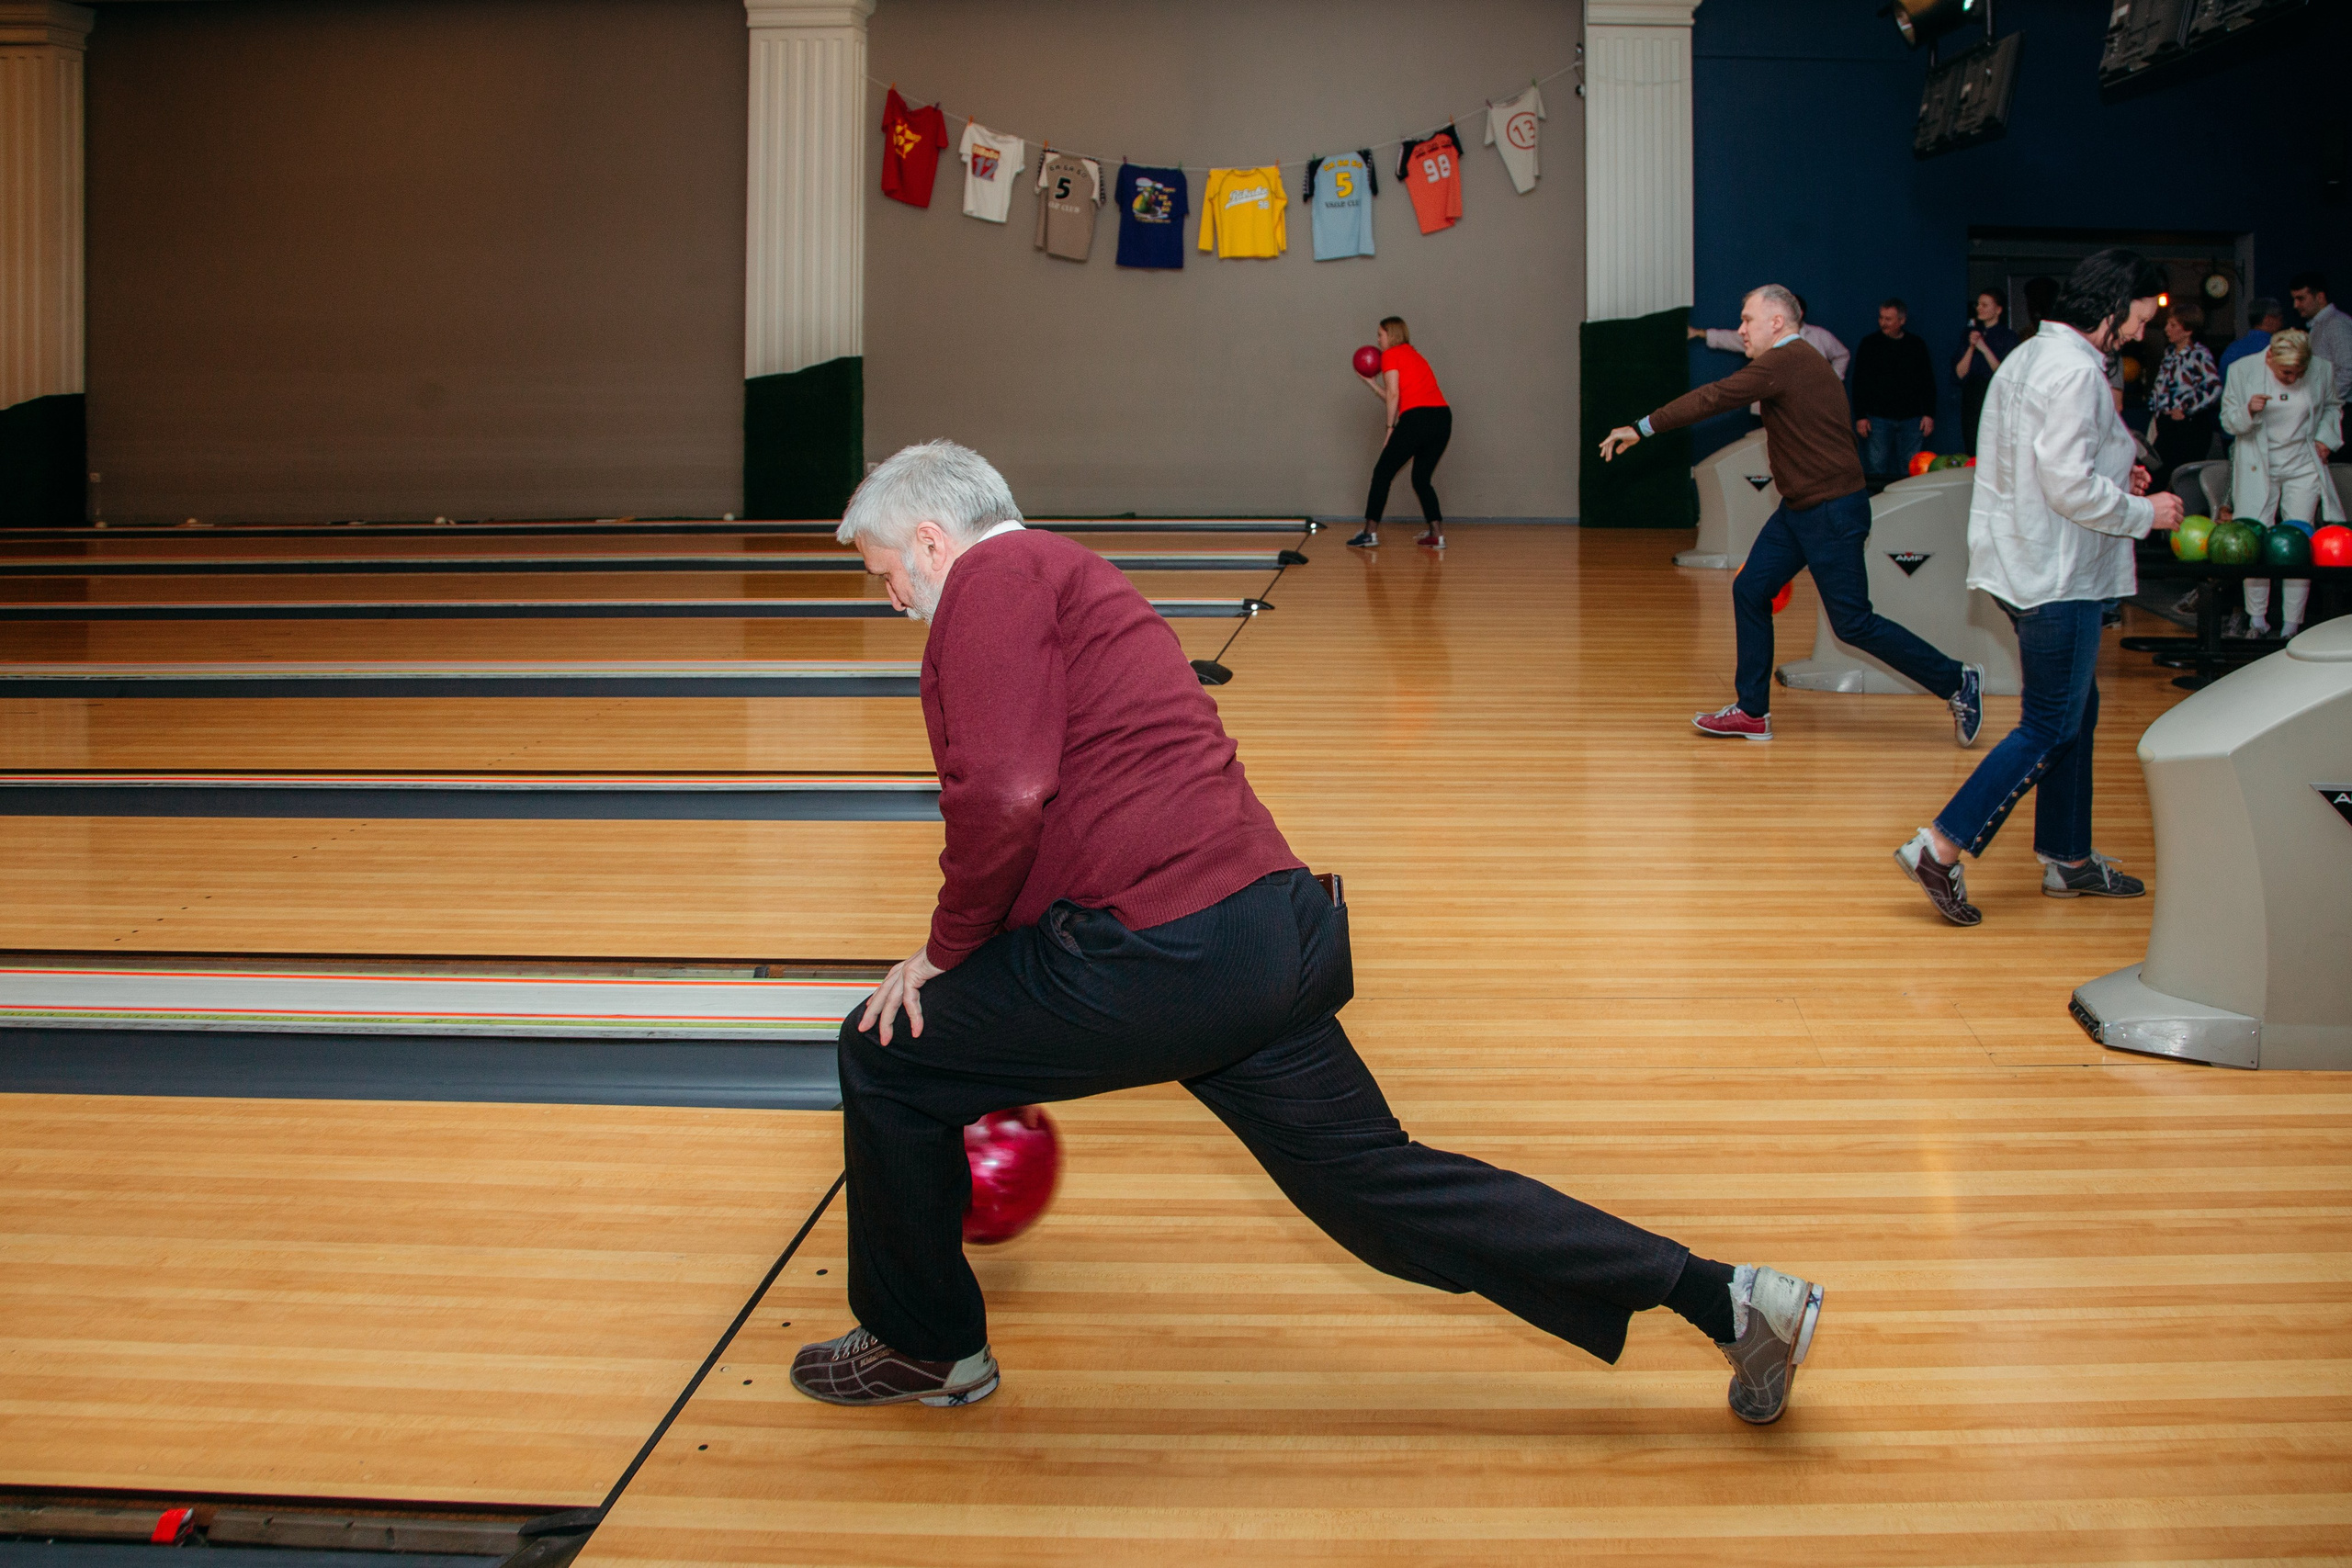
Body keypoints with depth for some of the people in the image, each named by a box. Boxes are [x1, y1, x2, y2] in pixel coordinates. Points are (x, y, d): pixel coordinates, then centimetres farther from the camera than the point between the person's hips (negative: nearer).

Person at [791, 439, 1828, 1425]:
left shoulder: (994, 575, -3)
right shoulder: (1063, 582, 28)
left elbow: (1004, 794, -20)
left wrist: (948, 948, -2)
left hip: (1164, 954, -10)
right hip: (1272, 938, 10)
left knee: (887, 1059, 8)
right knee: (1378, 1182, 15)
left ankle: (926, 1347, 25)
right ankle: (1719, 1298, 15)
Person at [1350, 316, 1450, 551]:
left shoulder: (1391, 355, 5)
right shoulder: (1415, 356, 28)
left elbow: (1393, 395, -6)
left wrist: (1391, 427, -1)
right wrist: (1371, 382, 27)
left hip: (1416, 418, -7)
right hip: (1442, 419, 7)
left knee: (1382, 473, 5)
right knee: (1421, 479, 18)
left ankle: (1371, 533, 4)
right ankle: (1436, 535, 8)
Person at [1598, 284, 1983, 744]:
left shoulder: (1785, 362, -17)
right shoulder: (1800, 361, 14)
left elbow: (1711, 399, -19)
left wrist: (1642, 429, -15)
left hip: (1832, 512, -10)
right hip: (1799, 510, 10)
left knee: (1853, 624, -5)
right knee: (1750, 590, 6)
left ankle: (1957, 682, 7)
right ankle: (1753, 712, 11)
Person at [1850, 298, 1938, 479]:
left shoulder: (1916, 345, 10)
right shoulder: (1869, 344, 5)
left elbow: (1928, 382, 12)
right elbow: (1859, 382, 4)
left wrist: (1929, 414, 4)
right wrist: (1860, 416, -4)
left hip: (1911, 418, 1)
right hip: (1878, 418, -1)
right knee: (1877, 469, -5)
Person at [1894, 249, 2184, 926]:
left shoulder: (2028, 357, 13)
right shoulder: (2074, 371, -18)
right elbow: (2070, 487, -24)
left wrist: (2113, 473, 14)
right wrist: (2144, 512, -10)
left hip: (2027, 564, 11)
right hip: (2059, 576, -11)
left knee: (2075, 711, 18)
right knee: (2049, 728, -4)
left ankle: (2068, 857, 26)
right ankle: (1940, 847, -7)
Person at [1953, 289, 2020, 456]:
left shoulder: (2008, 337, 1)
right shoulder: (1971, 333, 12)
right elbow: (1959, 373, 5)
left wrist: (1984, 349, -12)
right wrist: (1971, 347, -7)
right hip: (1971, 399, 4)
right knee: (1972, 454, 2)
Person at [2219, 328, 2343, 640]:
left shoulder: (2322, 371, -2)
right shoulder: (2242, 371, -7)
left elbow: (2333, 406, 18)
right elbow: (2228, 420, -2)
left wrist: (2326, 437, 1)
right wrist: (2248, 411, -23)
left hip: (2303, 468, 1)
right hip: (2257, 470, -1)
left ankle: (2291, 626, 1)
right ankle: (2257, 620, 7)